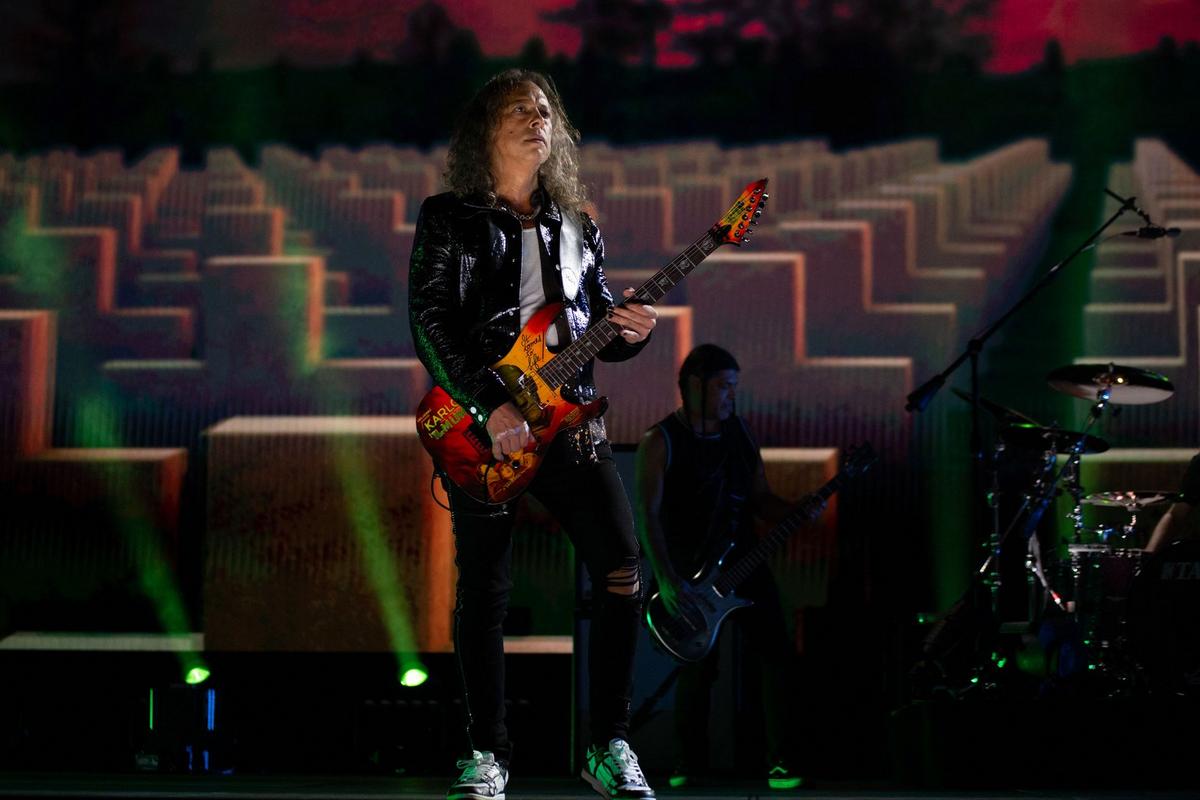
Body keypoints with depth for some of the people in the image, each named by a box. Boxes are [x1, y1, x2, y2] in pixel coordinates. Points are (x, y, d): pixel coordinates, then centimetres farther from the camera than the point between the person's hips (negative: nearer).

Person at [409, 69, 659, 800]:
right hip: (481, 425, -3)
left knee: (623, 574, -9)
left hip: (568, 420, 4)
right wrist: (490, 408, -17)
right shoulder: (449, 218, 2)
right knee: (485, 593, 0)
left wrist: (628, 332, -6)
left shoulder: (577, 228, 15)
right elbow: (429, 322, -7)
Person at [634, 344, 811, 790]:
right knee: (697, 671, -1)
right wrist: (666, 580, -22)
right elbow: (649, 515, -13)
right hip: (689, 576, -5)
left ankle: (780, 762, -1)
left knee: (777, 656, -6)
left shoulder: (740, 433, 9)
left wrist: (797, 512, -8)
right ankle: (690, 765, 16)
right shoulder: (660, 442, -8)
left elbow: (759, 499, 13)